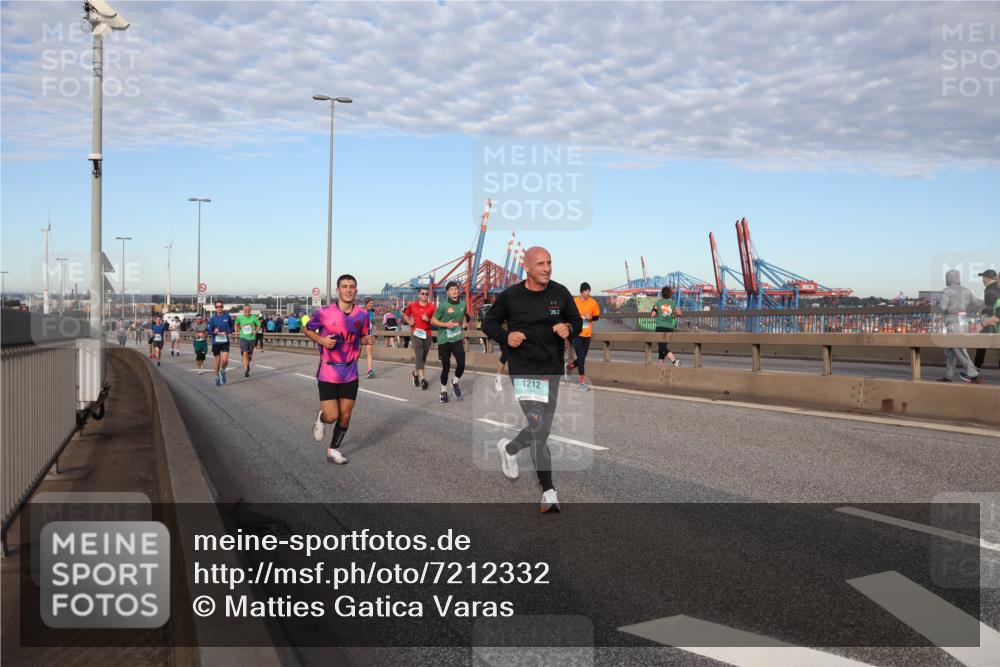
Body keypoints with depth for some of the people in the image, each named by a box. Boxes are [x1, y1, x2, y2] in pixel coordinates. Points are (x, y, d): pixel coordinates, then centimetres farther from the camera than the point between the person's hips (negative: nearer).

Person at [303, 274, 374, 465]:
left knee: (345, 416, 6)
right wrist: (321, 340, -15)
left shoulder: (362, 315, -3)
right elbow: (307, 329, 3)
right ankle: (321, 418, 28)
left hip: (350, 373, 3)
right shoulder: (324, 313, -12)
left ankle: (333, 450, 26)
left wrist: (368, 339, -9)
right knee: (332, 416, -8)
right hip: (328, 372, -3)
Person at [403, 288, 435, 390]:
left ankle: (415, 373, 36)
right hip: (416, 333, -2)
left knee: (423, 356, 10)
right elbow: (405, 315, 19)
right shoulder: (412, 305, 5)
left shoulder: (432, 307, 2)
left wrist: (428, 320, -18)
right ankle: (422, 378, -23)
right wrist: (409, 322, 0)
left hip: (427, 334, 2)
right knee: (419, 355, -16)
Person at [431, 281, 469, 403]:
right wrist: (446, 324, -18)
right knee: (446, 367, 4)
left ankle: (455, 383, 23)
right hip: (444, 340, -3)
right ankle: (444, 391, 26)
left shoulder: (463, 304, 4)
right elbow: (433, 320, -5)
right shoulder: (443, 305, -10)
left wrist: (464, 323, 5)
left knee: (461, 364, -8)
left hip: (458, 339, 3)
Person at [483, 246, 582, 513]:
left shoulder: (560, 293, 2)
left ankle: (509, 448, 44)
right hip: (523, 369, -4)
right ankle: (548, 492, -5)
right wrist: (506, 337, -13)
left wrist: (569, 328, -9)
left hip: (552, 369, 5)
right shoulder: (510, 296, -6)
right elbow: (489, 323, 7)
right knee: (538, 427, -16)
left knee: (543, 430, 13)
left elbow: (577, 320, 14)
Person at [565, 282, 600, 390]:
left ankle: (569, 366, 42)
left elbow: (596, 316, 9)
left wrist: (591, 317, -12)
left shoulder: (593, 303, -1)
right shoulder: (574, 302, -7)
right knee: (581, 357, -10)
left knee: (582, 358, 12)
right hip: (576, 334, -4)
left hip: (587, 334, 4)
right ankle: (582, 381, -3)